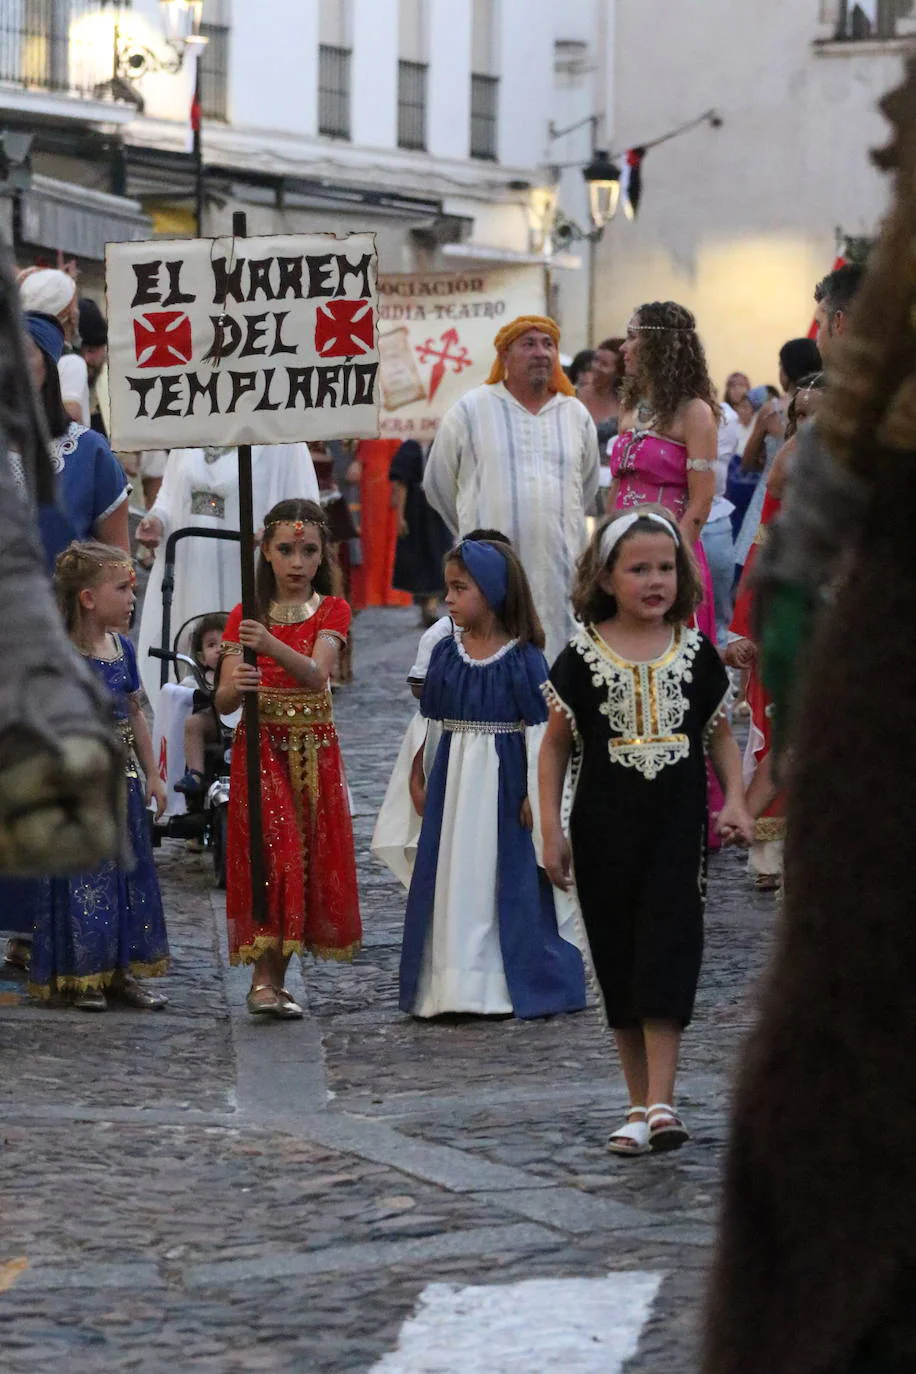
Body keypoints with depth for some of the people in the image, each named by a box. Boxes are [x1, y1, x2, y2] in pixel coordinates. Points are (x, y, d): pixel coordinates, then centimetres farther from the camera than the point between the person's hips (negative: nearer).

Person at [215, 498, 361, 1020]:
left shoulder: (332, 611, 1)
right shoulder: (246, 617, 1)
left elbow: (316, 674, -19)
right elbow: (223, 702, -6)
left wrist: (271, 646, -37)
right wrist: (235, 687, -30)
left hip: (315, 748, 2)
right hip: (261, 746, -2)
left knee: (311, 856, 1)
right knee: (272, 847, -16)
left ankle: (275, 976, 12)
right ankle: (264, 981, -19)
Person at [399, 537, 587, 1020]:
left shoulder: (523, 659, -9)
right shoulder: (446, 653, 5)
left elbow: (538, 727, -9)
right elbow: (428, 720, 11)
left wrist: (536, 794, -11)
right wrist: (418, 781, 10)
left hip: (503, 781, -5)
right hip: (453, 780, 5)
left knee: (509, 878, 1)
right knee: (454, 877, 5)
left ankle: (520, 983, 10)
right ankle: (456, 983, 11)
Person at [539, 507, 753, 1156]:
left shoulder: (696, 653, 4)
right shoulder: (584, 657, 0)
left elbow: (720, 735, 13)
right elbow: (557, 744, 5)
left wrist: (735, 800, -2)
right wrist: (552, 828, 0)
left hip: (678, 827, 0)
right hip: (605, 830, 0)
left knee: (668, 954, -10)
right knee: (618, 961, 6)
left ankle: (661, 1102, -13)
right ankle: (640, 1104, 15)